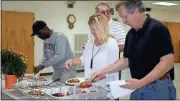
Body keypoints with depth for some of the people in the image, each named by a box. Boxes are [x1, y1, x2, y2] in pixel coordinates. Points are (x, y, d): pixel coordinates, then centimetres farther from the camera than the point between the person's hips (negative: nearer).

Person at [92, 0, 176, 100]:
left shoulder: (157, 29, -15)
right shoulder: (130, 34, 7)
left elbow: (167, 62, -20)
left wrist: (141, 82, -24)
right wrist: (104, 71, 4)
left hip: (158, 88, -7)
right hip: (137, 87, 7)